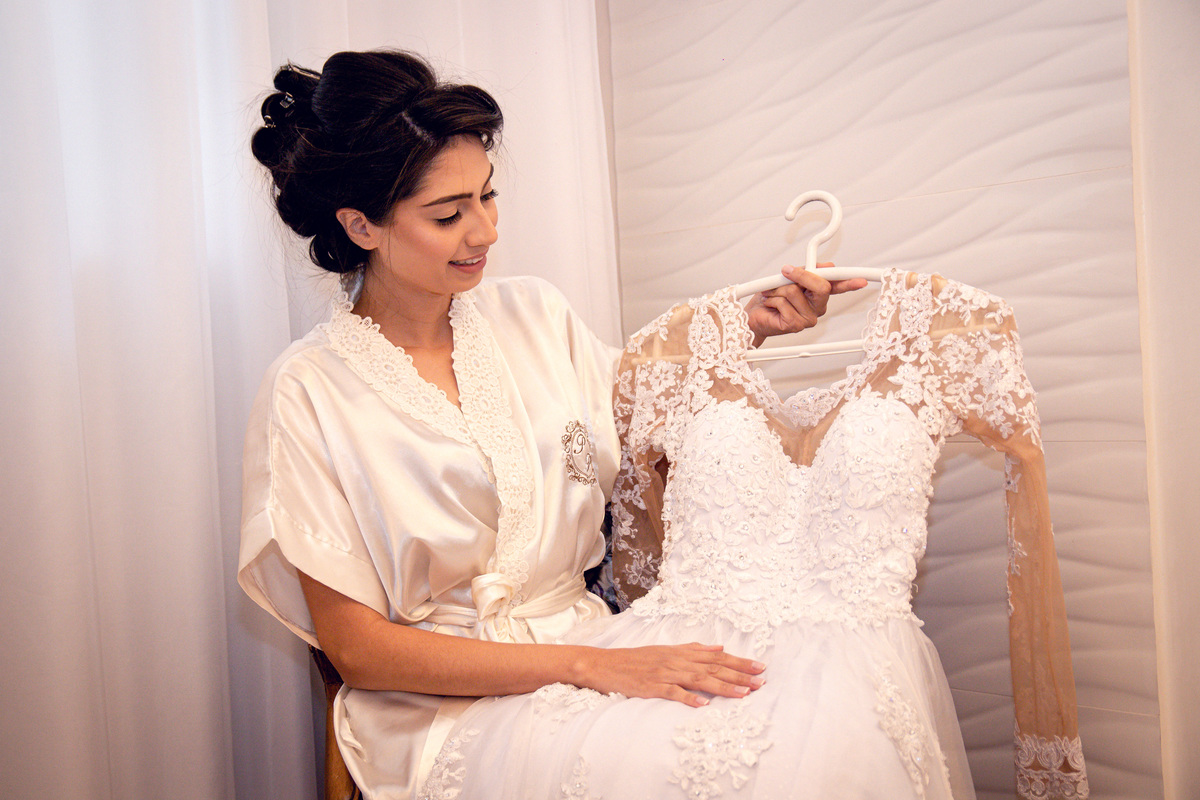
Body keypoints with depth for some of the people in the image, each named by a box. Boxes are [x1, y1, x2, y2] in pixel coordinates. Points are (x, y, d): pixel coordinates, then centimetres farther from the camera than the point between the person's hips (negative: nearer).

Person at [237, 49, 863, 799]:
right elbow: (356, 645, -12)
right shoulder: (310, 391, -11)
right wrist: (585, 665, -21)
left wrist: (746, 326, 4)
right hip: (442, 703, -5)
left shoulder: (533, 313, 4)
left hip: (589, 645, 6)